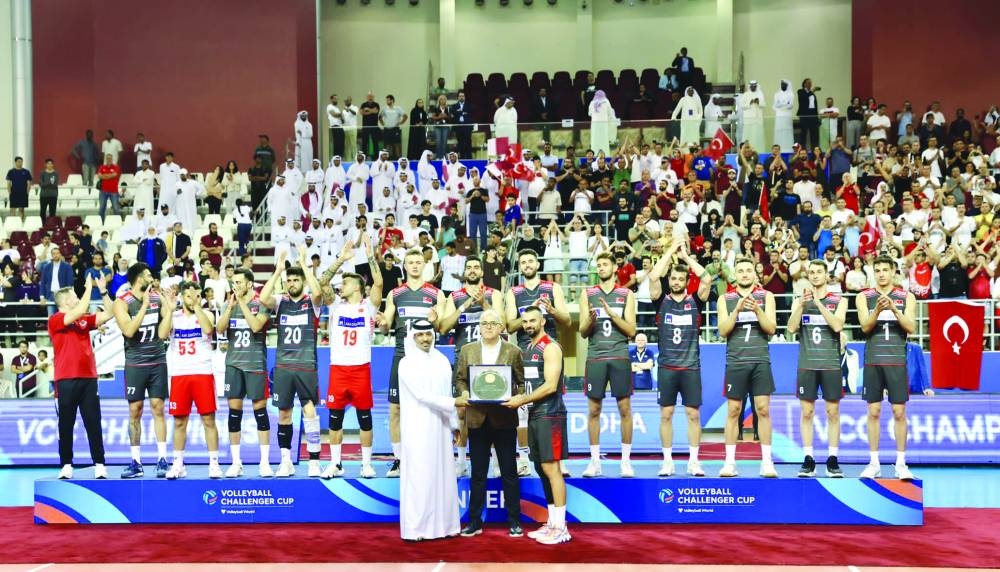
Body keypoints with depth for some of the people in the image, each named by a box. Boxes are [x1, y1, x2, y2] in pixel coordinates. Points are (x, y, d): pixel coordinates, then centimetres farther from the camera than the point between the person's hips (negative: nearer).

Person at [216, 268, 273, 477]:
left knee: (260, 410, -1)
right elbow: (219, 329, -2)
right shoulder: (228, 304, 9)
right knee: (234, 411, 3)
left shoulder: (261, 304, -3)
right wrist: (231, 306, -12)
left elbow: (256, 326, -19)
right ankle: (236, 463, 11)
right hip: (234, 363, 4)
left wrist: (242, 303, -14)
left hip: (255, 363, -3)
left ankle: (265, 462, 5)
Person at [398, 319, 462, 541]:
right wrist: (453, 403, -20)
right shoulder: (407, 363, -6)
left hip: (440, 427, 5)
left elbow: (447, 392, 14)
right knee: (419, 475, -5)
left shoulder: (442, 361, 10)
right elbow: (421, 395, -15)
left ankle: (442, 524, 12)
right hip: (418, 428, -5)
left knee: (442, 474, 6)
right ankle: (415, 528, -1)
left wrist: (454, 424, 12)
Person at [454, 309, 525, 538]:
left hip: (504, 419, -2)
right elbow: (459, 379, 9)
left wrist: (515, 399, -16)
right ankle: (475, 521, 16)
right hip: (477, 419, 2)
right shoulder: (467, 350, 8)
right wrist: (464, 393, -10)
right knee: (478, 474, 9)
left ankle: (514, 521, 15)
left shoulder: (513, 352, 2)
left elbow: (522, 383, 2)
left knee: (509, 472, 6)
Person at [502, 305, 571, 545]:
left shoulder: (550, 348, -10)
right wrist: (521, 399, 4)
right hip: (534, 415, 9)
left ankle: (560, 528, -6)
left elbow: (550, 386, -18)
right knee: (542, 469, 11)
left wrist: (522, 400, -16)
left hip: (549, 415, -9)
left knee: (551, 468, -9)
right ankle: (552, 522, 18)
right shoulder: (528, 349, 16)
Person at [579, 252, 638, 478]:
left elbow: (631, 330, -1)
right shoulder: (588, 294, 8)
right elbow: (583, 332, 6)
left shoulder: (626, 294, 6)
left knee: (625, 408, 0)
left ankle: (626, 461, 8)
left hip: (619, 357, -1)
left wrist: (612, 314, -13)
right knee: (593, 410, 2)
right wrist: (591, 319, -15)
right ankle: (595, 461, 10)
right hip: (595, 357, 1)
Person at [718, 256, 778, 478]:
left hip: (760, 361, 0)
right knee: (733, 411, 1)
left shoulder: (766, 296, 6)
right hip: (736, 361, 0)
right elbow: (723, 330, -2)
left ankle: (766, 462, 3)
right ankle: (730, 462, 6)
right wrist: (737, 310, -15)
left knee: (763, 410, -2)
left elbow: (771, 328, -2)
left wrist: (757, 310, -17)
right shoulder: (726, 299, 7)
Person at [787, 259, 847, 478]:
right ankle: (808, 460, 6)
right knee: (807, 412, 1)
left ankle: (832, 460, 8)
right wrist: (802, 304, -15)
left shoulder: (839, 300, 4)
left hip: (831, 363, -1)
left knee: (833, 412, 2)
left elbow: (837, 326, -13)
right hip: (807, 363, 1)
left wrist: (818, 303, -16)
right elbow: (791, 327, -4)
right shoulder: (800, 300, 9)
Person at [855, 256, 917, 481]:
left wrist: (894, 309, -20)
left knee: (899, 412, 0)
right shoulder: (864, 297, 6)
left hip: (896, 361, -1)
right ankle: (874, 463, 9)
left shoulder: (906, 297, 4)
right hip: (873, 361, 1)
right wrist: (877, 310, -23)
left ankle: (901, 463, 7)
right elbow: (865, 327, -5)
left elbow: (911, 328, -6)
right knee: (874, 412, 3)